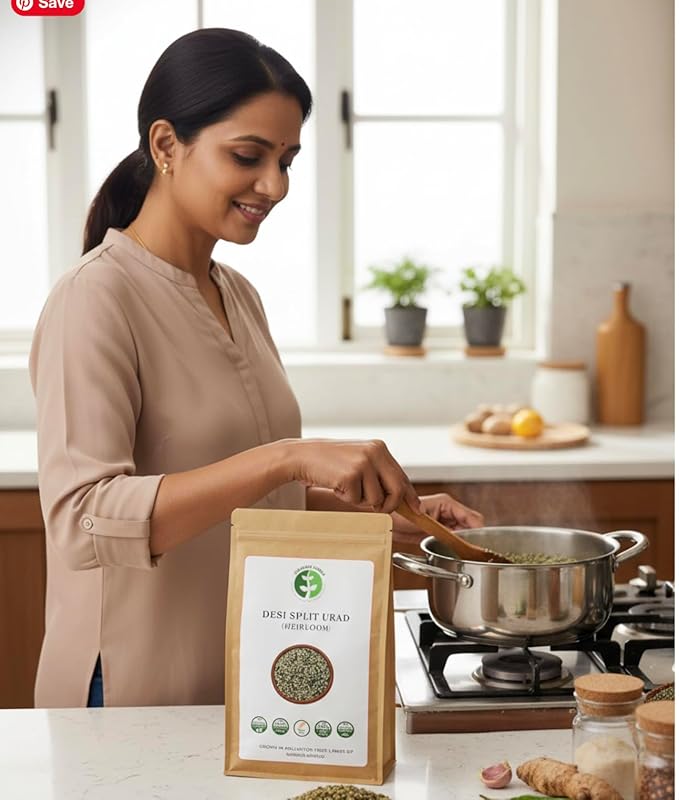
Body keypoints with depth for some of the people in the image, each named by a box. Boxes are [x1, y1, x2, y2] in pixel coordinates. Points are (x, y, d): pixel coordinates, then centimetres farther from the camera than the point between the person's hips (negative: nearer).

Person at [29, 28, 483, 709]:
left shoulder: (237, 295, 8)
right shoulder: (96, 300, -16)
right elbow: (81, 520, -28)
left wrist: (387, 508, 3)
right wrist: (285, 456, -35)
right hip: (137, 697, -8)